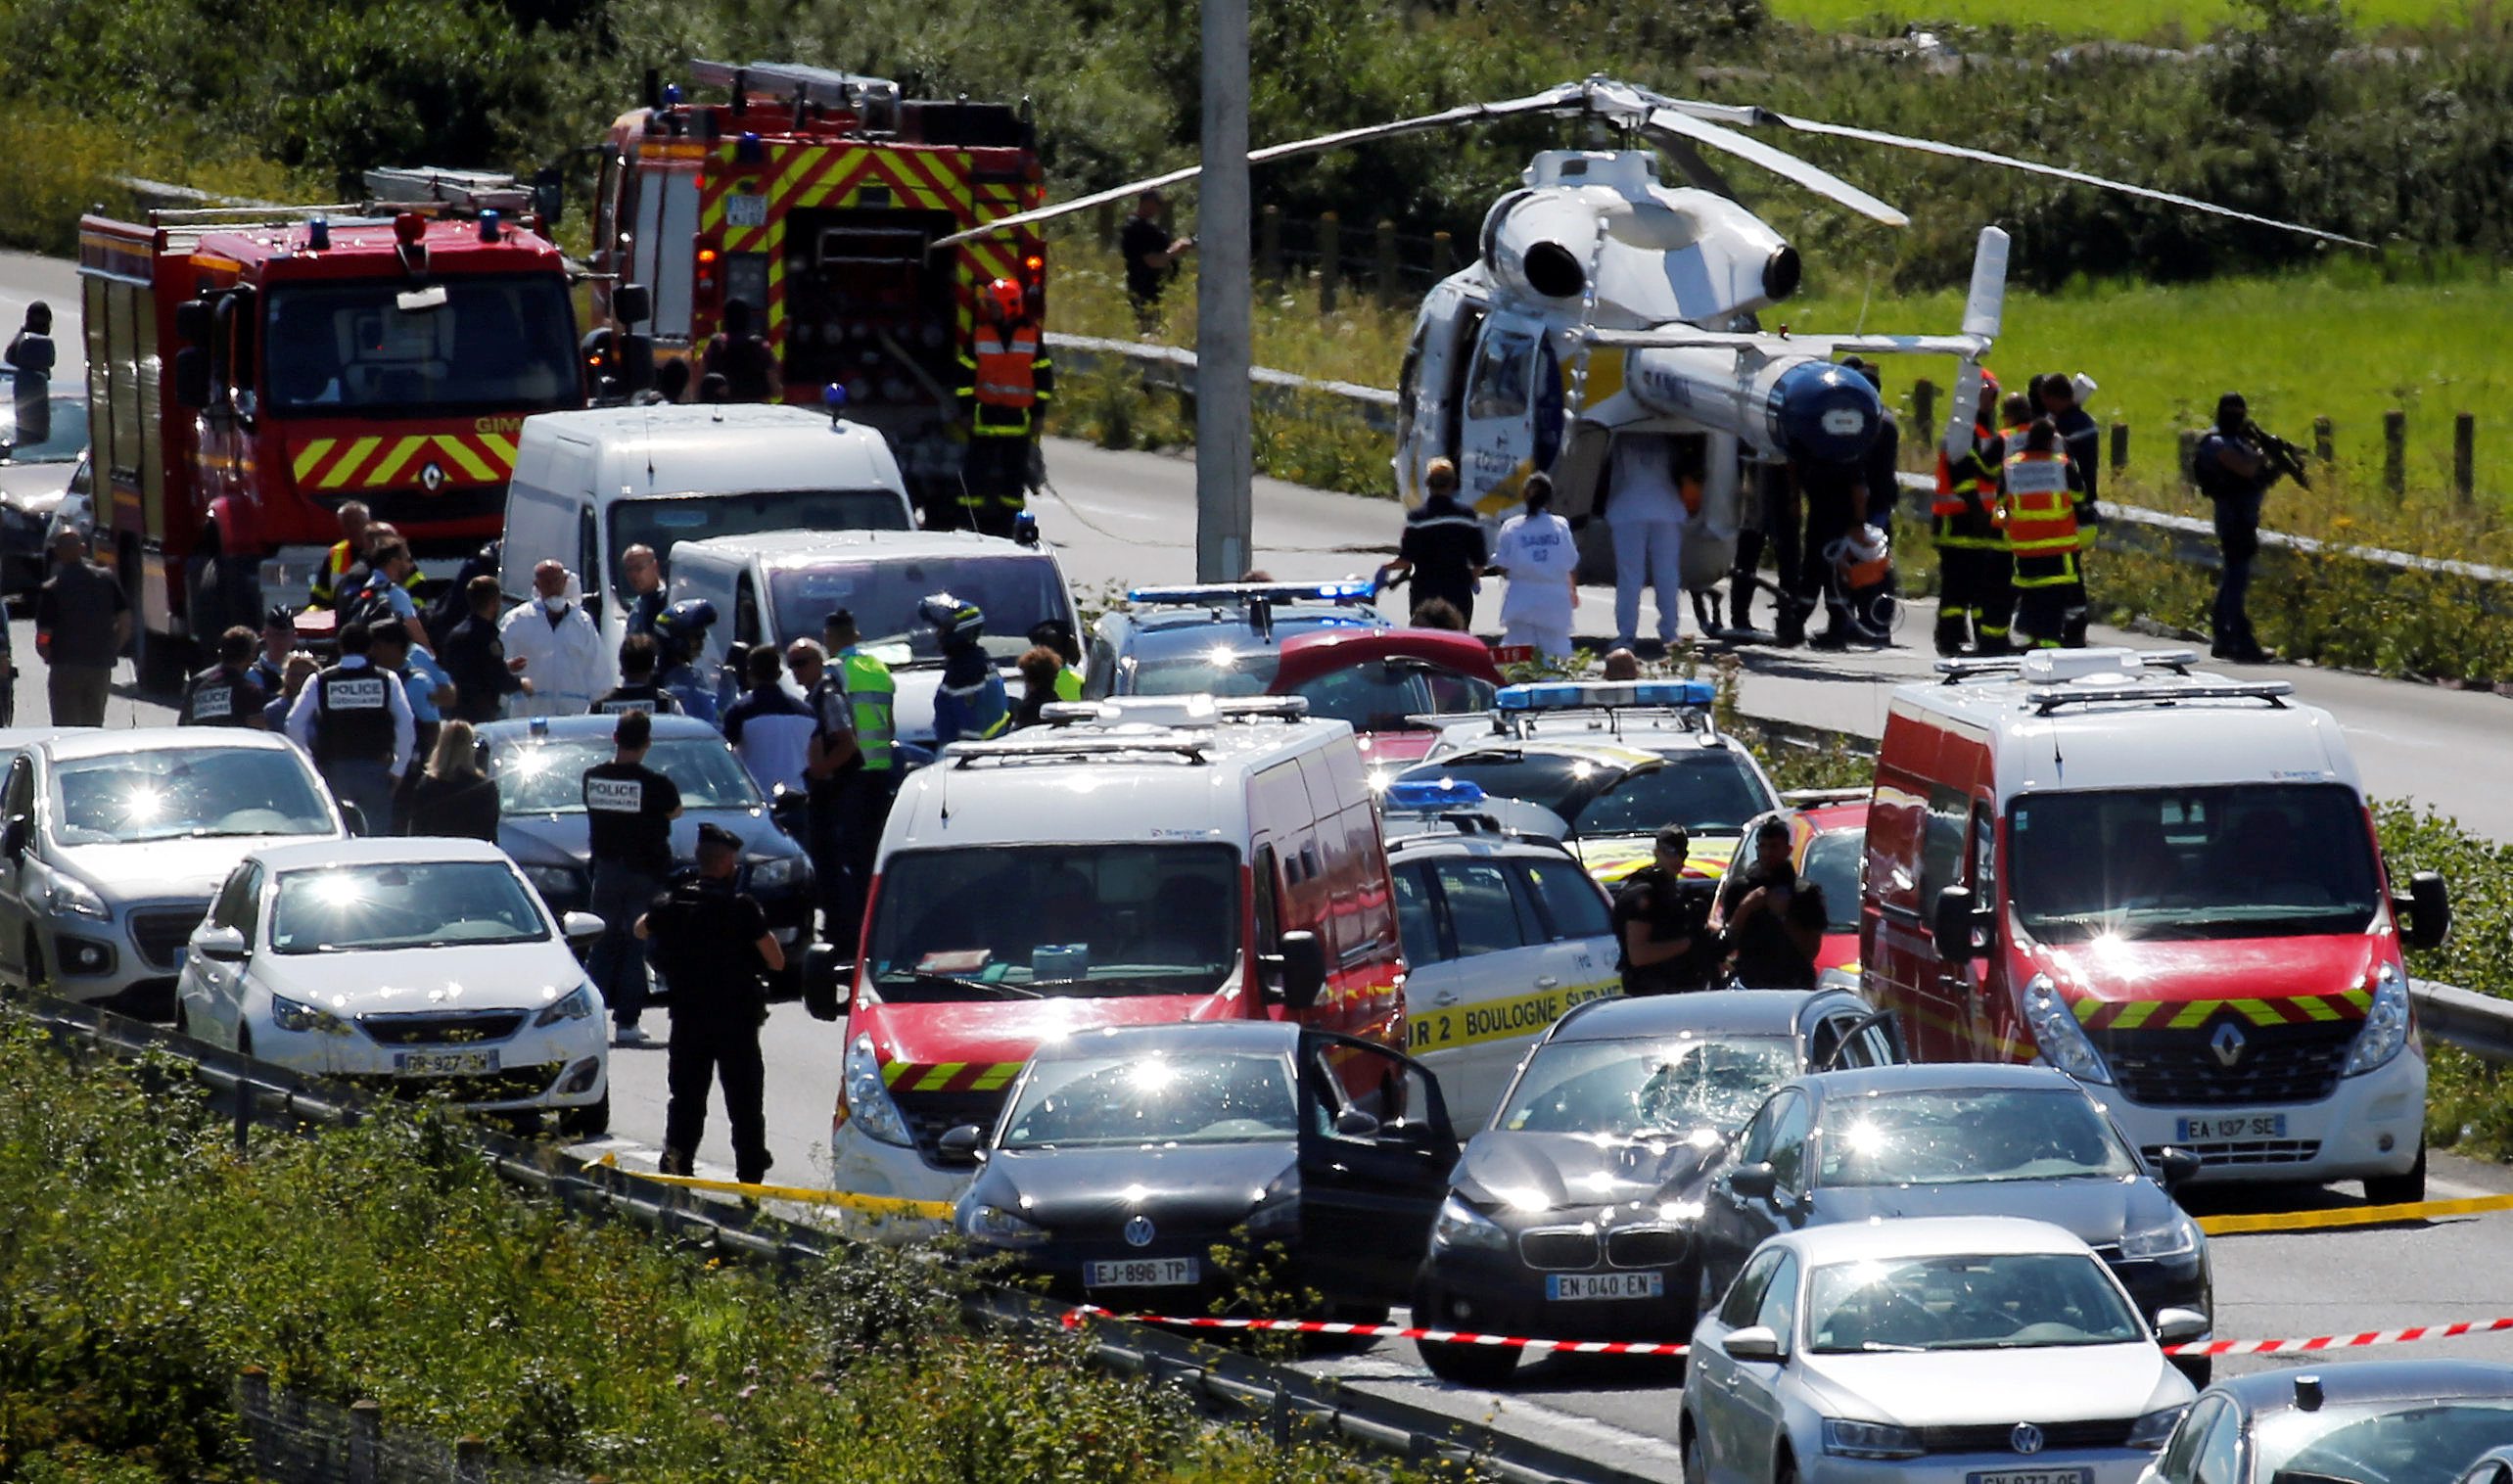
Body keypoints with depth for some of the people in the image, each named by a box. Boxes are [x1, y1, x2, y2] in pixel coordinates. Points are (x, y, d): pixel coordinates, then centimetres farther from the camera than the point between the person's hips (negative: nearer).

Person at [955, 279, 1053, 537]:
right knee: (976, 469, -2)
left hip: (1018, 417, 0)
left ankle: (1009, 521, 12)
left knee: (1015, 474, 5)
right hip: (985, 416, 0)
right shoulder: (979, 336, 3)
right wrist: (967, 409, 0)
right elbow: (966, 374, 6)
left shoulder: (1031, 337, 2)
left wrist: (1037, 414, 3)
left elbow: (1044, 376, 7)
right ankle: (969, 522, 2)